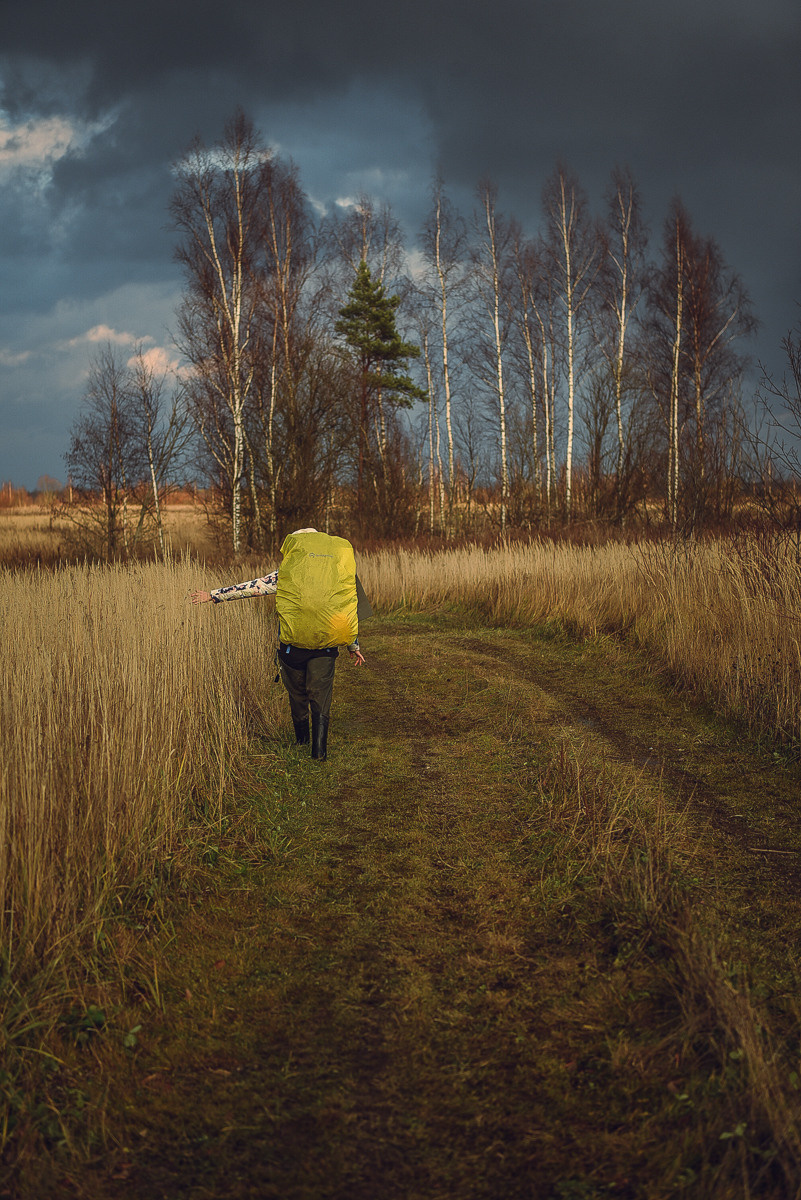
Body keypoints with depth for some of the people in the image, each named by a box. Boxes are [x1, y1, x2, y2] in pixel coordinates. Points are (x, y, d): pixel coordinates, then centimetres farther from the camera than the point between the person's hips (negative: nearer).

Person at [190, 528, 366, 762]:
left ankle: (301, 738, 33)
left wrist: (213, 596, 5)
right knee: (320, 694, 4)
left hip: (292, 645, -1)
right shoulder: (336, 576, 6)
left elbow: (249, 588, -2)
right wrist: (354, 647, 21)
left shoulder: (285, 575, -2)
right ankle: (319, 748, -8)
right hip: (325, 646, 1)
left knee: (297, 693, 17)